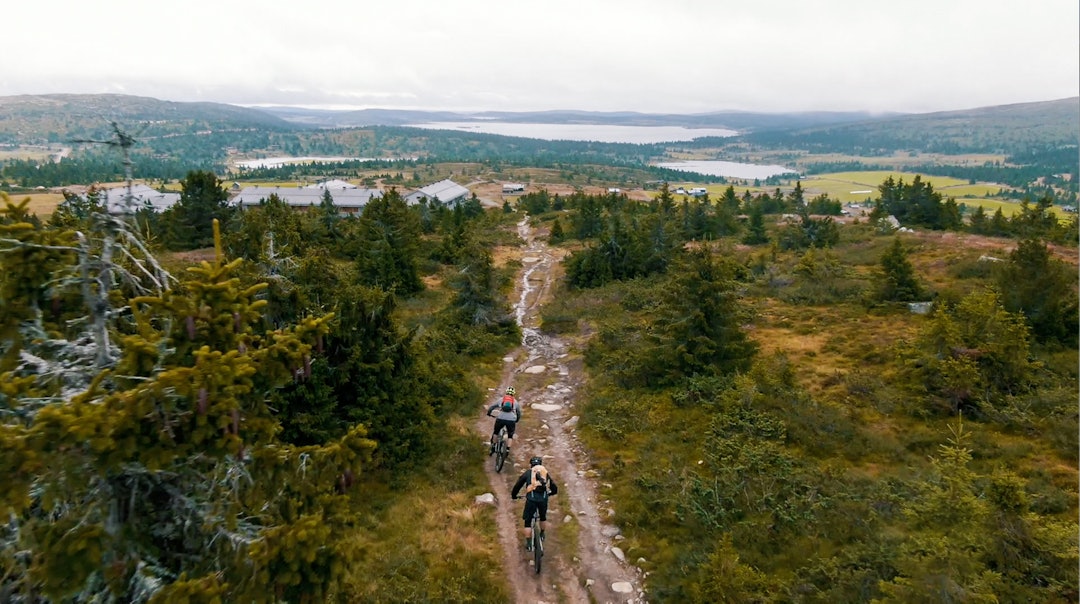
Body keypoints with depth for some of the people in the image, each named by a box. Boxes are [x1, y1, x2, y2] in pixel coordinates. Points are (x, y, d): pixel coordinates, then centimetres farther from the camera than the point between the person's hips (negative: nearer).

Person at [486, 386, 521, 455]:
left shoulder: (501, 400, 20)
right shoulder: (516, 402, 20)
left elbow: (490, 408, 28)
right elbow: (519, 414, 30)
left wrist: (489, 413, 48)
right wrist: (516, 421, 48)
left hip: (500, 419, 0)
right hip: (511, 420, 0)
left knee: (495, 432, 27)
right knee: (510, 436, 21)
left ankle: (493, 448, 31)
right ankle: (507, 450, 7)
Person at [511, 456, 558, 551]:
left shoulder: (528, 473, 16)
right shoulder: (546, 473, 22)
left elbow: (517, 485, 16)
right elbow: (555, 489, 27)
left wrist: (513, 496, 33)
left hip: (531, 498, -2)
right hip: (543, 498, 2)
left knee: (528, 521, 15)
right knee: (543, 517, 32)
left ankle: (529, 544, 14)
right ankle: (542, 534, 48)